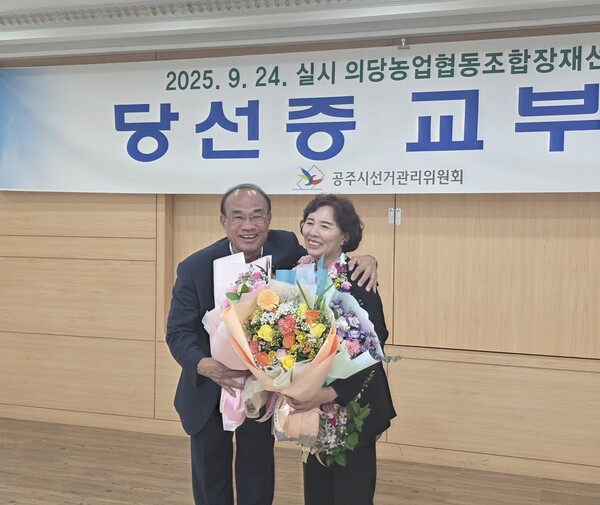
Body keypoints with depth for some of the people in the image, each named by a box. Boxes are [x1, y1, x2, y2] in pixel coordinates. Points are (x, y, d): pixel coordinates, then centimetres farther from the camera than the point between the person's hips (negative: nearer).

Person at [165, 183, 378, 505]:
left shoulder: (285, 248, -14)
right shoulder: (195, 268, -19)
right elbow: (178, 332, -18)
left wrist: (362, 259, -19)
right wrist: (205, 365, -38)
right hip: (208, 391, 0)